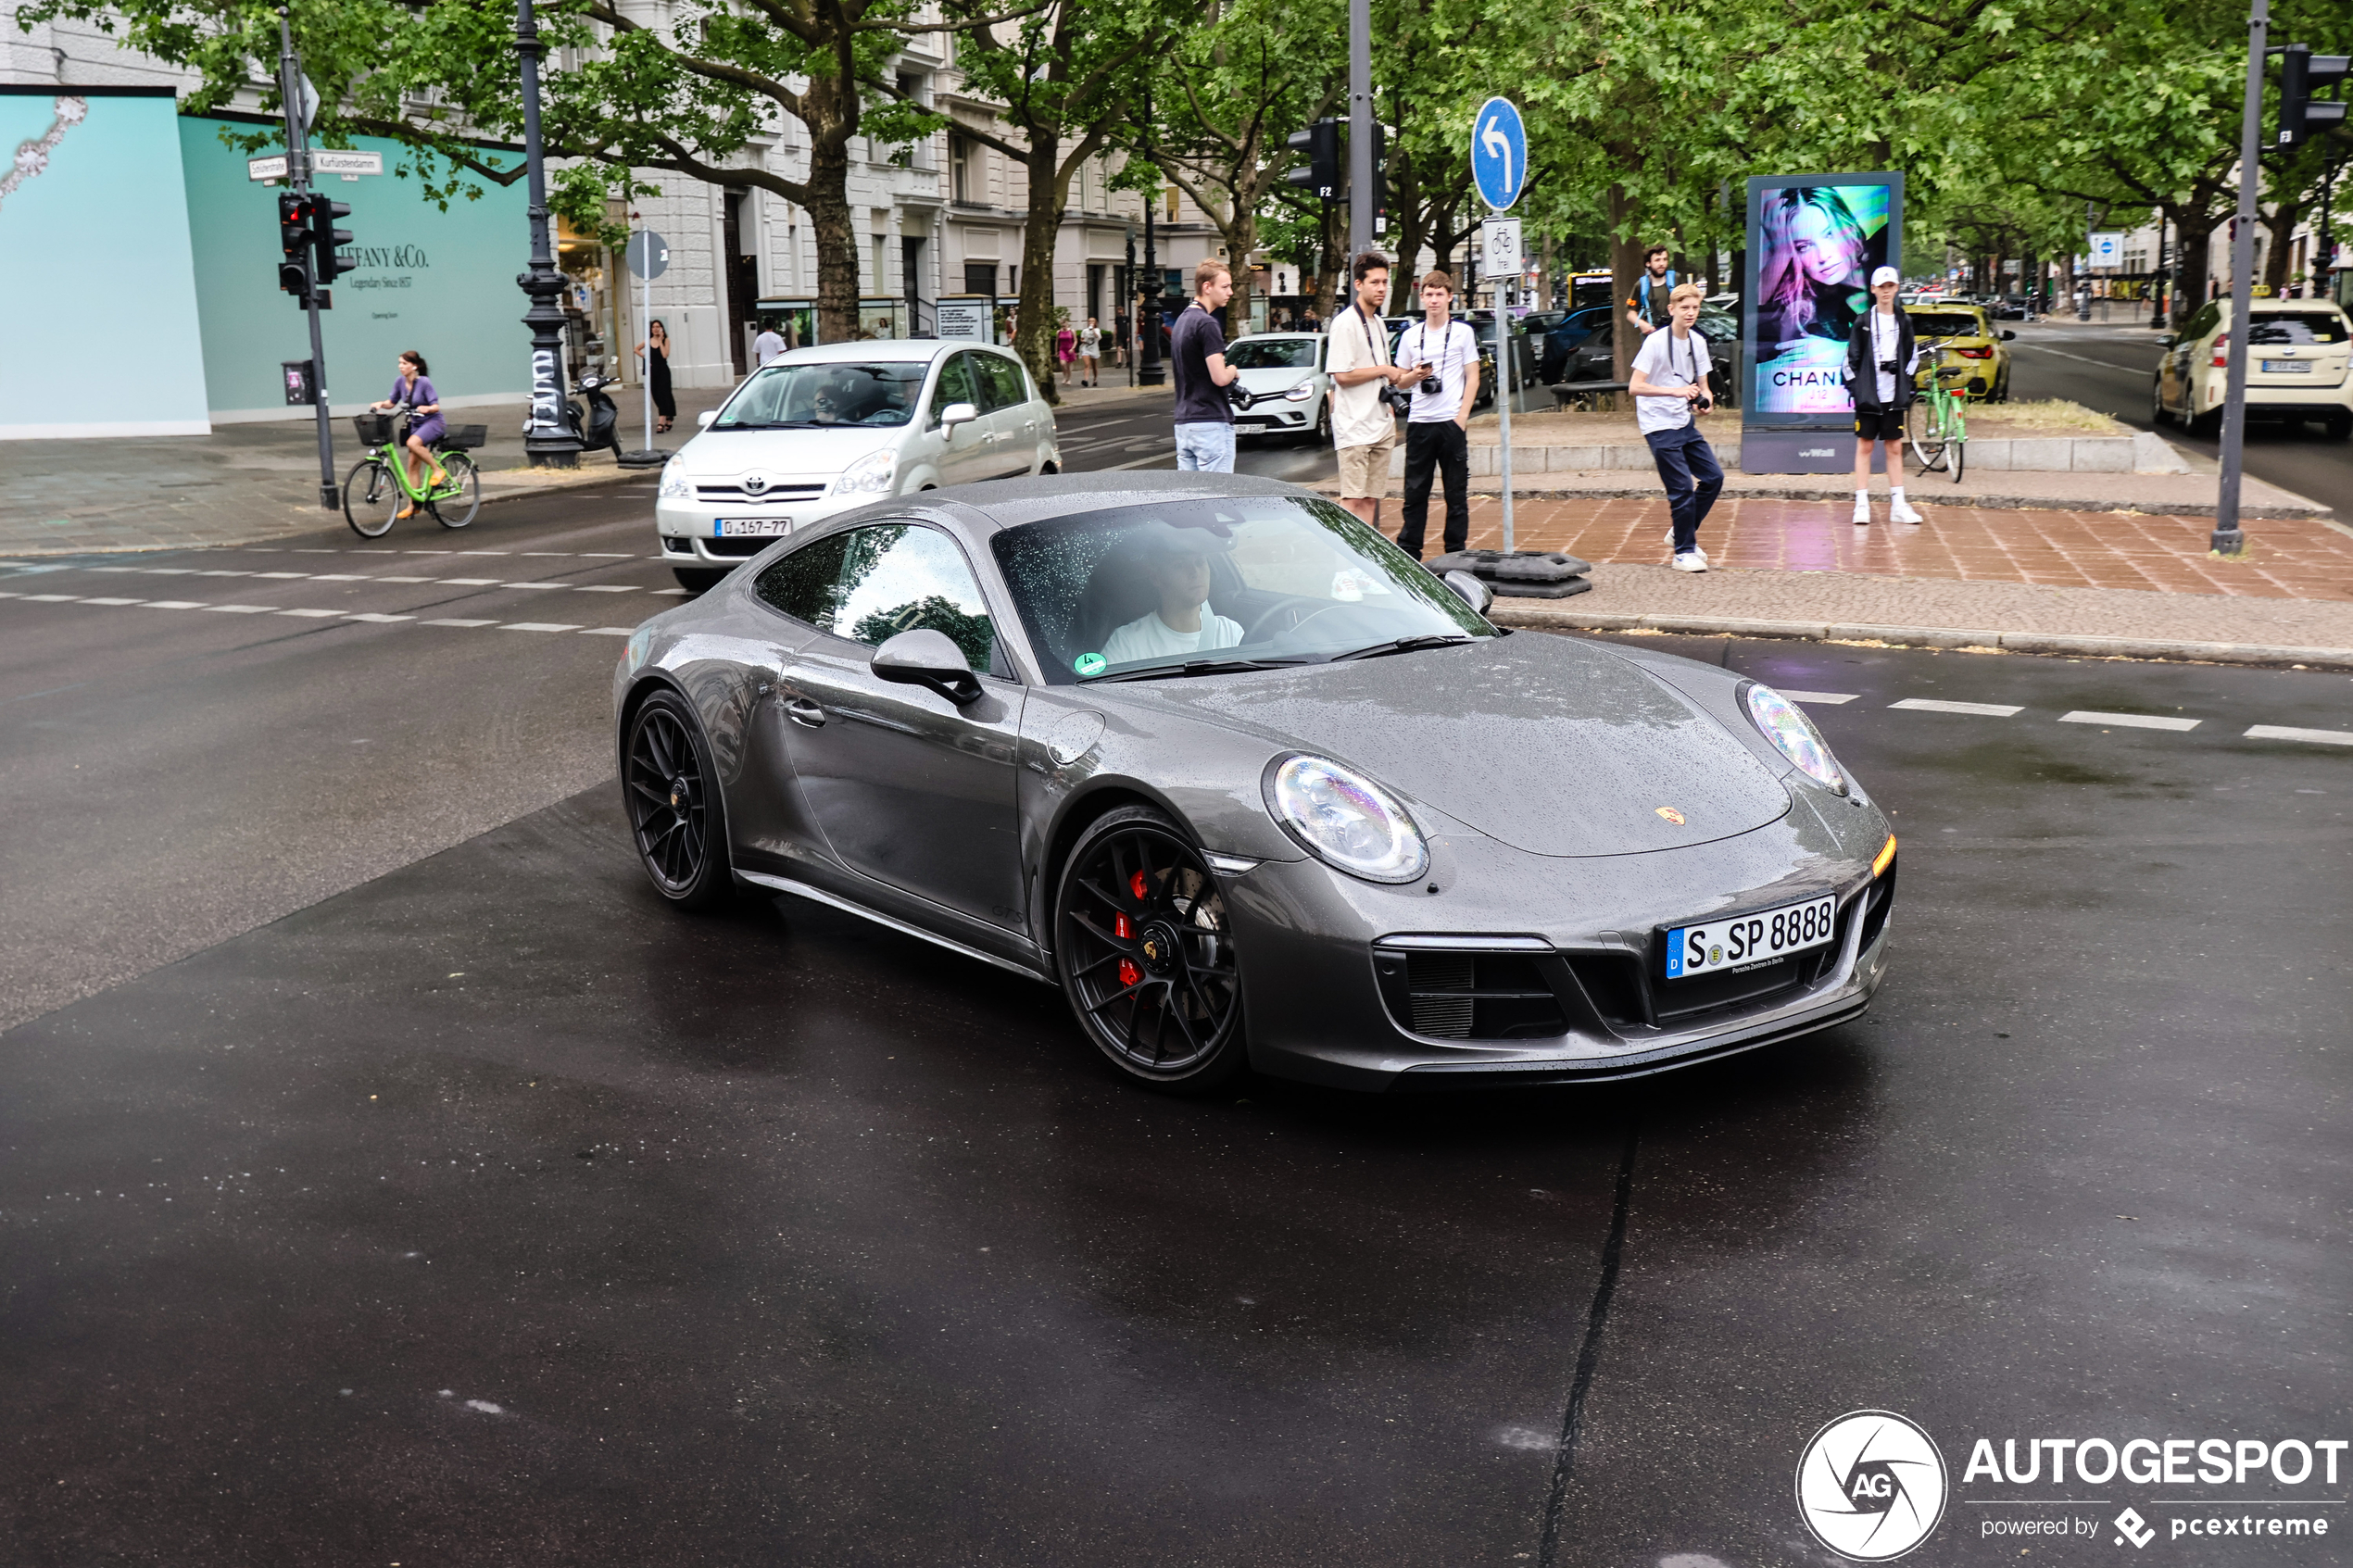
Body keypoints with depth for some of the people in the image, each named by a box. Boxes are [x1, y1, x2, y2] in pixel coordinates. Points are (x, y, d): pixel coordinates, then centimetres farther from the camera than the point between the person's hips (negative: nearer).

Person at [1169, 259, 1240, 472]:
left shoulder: (1182, 320, 15)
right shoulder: (1207, 324, -15)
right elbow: (1220, 377, -22)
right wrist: (1233, 371, 1)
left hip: (1184, 421, 9)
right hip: (1211, 422, -9)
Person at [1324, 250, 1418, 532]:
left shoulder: (1379, 324, 17)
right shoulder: (1346, 322, -9)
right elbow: (1342, 375, -18)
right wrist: (1384, 370, -9)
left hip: (1381, 425, 8)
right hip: (1354, 427, -8)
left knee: (1371, 498, 8)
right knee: (1353, 501, -10)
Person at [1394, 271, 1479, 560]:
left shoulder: (1463, 332, 5)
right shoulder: (1410, 336, 11)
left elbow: (1472, 377, 3)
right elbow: (1401, 380, 17)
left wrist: (1462, 417, -8)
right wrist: (1415, 375, -7)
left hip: (1451, 422, -2)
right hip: (1419, 422, 2)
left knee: (1456, 491, 1)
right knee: (1415, 490, 3)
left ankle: (1456, 554, 7)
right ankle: (1408, 553, 8)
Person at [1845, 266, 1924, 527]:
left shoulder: (1903, 322, 8)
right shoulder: (1864, 322, 0)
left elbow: (1912, 356, 15)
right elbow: (1851, 358, 1)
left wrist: (1905, 383, 3)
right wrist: (1855, 386, -6)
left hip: (1894, 397, 3)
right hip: (1868, 396, -3)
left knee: (1895, 448, 6)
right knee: (1864, 447, 0)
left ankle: (1897, 505, 9)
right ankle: (1861, 505, 2)